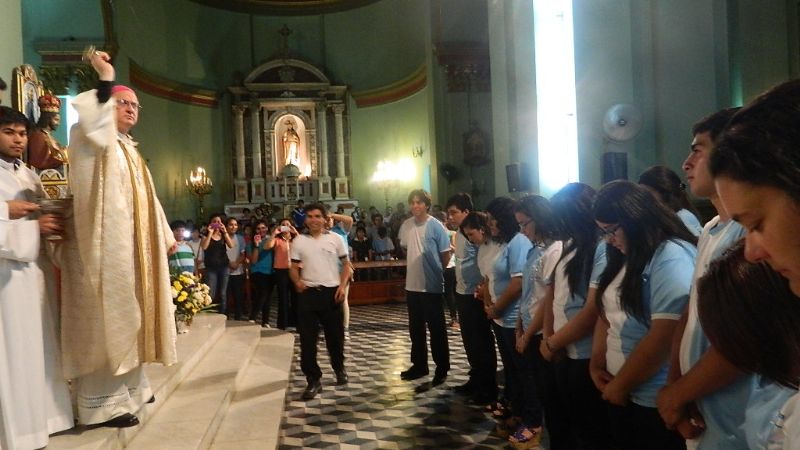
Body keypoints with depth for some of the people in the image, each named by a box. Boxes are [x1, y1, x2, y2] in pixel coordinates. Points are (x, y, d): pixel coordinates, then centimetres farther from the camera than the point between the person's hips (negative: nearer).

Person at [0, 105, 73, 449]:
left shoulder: (30, 176, 19)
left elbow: (45, 216, 19)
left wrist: (48, 225, 0)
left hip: (35, 266, 7)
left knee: (38, 343, 10)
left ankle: (37, 417, 19)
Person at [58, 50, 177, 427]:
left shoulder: (131, 151, 22)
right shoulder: (95, 142, -4)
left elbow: (147, 199, 25)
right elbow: (92, 122, -30)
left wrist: (165, 234, 24)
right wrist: (105, 78, -27)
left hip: (135, 246, 9)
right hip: (106, 244, -9)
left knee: (129, 315, 13)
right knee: (106, 318, -7)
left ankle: (128, 387, 24)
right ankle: (102, 402, -1)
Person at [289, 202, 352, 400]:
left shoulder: (335, 239, 1)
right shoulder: (299, 241, 3)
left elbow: (346, 264, 5)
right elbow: (293, 267, 6)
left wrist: (343, 285, -8)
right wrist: (297, 281, -14)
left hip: (332, 292, 0)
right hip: (308, 294, 1)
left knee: (335, 335, 10)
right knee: (307, 339, 0)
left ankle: (339, 368, 36)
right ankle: (313, 380, 10)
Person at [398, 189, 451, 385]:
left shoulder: (436, 226, -12)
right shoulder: (406, 225, 3)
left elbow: (446, 254, -6)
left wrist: (436, 271, 3)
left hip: (432, 286, -5)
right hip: (412, 285, 6)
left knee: (437, 329, 2)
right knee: (415, 328, 15)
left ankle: (442, 368, 13)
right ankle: (419, 365, 28)